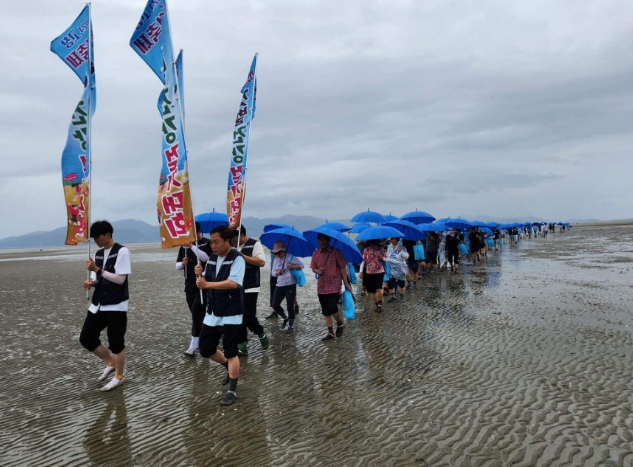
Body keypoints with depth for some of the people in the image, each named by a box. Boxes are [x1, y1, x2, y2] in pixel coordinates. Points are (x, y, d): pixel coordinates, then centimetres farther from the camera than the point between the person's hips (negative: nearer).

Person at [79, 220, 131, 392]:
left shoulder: (122, 251, -12)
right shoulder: (98, 254, 12)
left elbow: (120, 279, -18)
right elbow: (100, 279, 17)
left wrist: (98, 269, -20)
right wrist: (91, 283, -4)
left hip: (116, 305, -8)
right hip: (98, 304, 8)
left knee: (116, 342, 1)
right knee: (86, 338, 9)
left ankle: (118, 377, 19)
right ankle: (110, 362, 29)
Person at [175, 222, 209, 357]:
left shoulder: (206, 243, -6)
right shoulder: (184, 246, 11)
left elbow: (207, 258, -24)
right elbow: (177, 265, 14)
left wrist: (192, 246, -27)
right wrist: (182, 263, -8)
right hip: (189, 285, 6)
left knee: (197, 312, -12)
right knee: (196, 314, 11)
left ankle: (194, 344, -10)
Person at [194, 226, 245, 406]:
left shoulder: (237, 259, -15)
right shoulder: (211, 258, 7)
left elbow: (233, 283, -27)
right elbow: (205, 283, 11)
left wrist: (207, 284, -30)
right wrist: (199, 275, -10)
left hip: (231, 315, -7)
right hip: (212, 313, 7)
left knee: (231, 353, 1)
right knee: (205, 350, 13)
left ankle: (232, 390, 15)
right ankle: (229, 367, 39)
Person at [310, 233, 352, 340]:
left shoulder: (336, 252, -6)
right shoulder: (315, 254, 5)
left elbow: (342, 267, -4)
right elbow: (313, 268, 13)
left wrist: (346, 283, -5)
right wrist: (318, 271, -11)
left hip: (334, 285, -4)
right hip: (321, 287, 5)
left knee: (332, 308, -14)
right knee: (325, 311, 9)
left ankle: (340, 324, 16)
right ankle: (330, 332, 21)